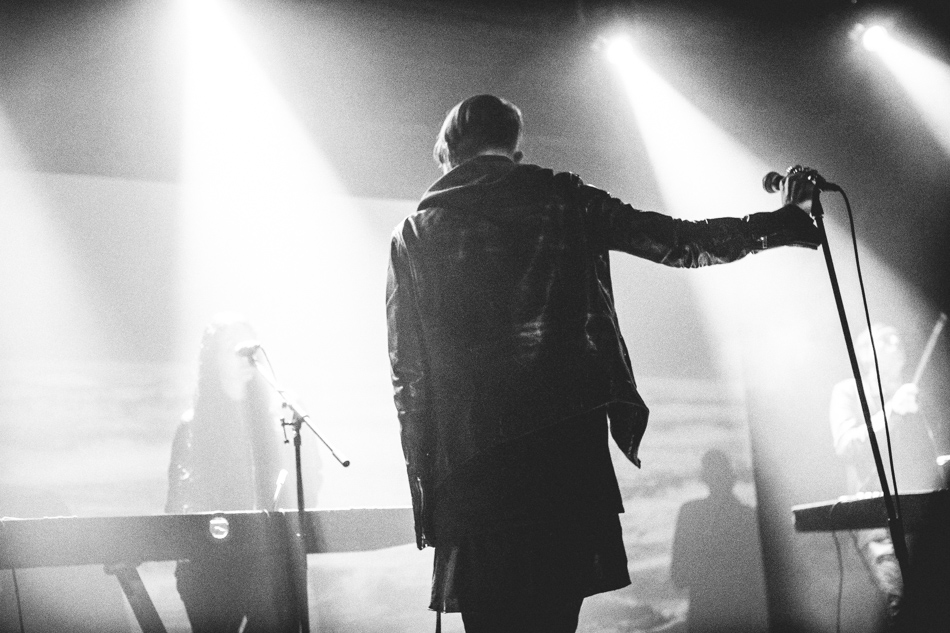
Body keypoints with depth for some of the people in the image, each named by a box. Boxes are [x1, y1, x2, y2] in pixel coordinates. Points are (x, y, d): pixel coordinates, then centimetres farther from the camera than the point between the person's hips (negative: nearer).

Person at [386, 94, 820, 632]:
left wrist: (424, 484, 10)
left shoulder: (414, 237, 9)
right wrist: (785, 223, 24)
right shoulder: (563, 201, 9)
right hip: (569, 441, 0)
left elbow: (407, 374, 5)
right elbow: (679, 242, 11)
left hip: (470, 461, 0)